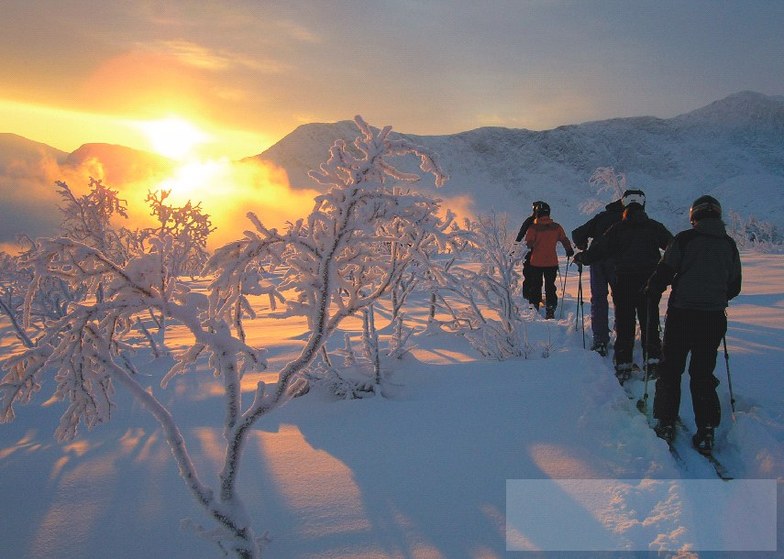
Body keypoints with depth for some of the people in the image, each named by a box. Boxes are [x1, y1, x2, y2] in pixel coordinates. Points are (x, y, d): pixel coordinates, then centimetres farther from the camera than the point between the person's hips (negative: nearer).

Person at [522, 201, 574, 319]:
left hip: (536, 262, -2)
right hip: (552, 262, 2)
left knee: (535, 286, 12)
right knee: (550, 287, 10)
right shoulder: (556, 227, -2)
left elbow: (529, 243, -14)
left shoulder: (533, 227, -11)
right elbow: (565, 240, 4)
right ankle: (550, 310, 7)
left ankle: (534, 308, 14)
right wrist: (569, 250, 19)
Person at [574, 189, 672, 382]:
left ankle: (623, 365, 6)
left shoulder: (617, 229, -1)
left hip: (623, 283, -1)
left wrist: (581, 257, 15)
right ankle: (652, 362, 7)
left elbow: (598, 249, -2)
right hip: (649, 281, 1)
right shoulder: (654, 227, 2)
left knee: (624, 324, 5)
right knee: (649, 323, 9)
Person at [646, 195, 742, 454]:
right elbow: (734, 287, 13)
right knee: (703, 374, 11)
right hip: (714, 317, 4)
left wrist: (651, 291, 11)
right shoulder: (729, 245, 7)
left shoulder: (685, 239, -6)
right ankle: (705, 432, 9)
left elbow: (664, 272, -9)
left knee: (670, 369, 9)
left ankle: (666, 424, 11)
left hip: (681, 314, -3)